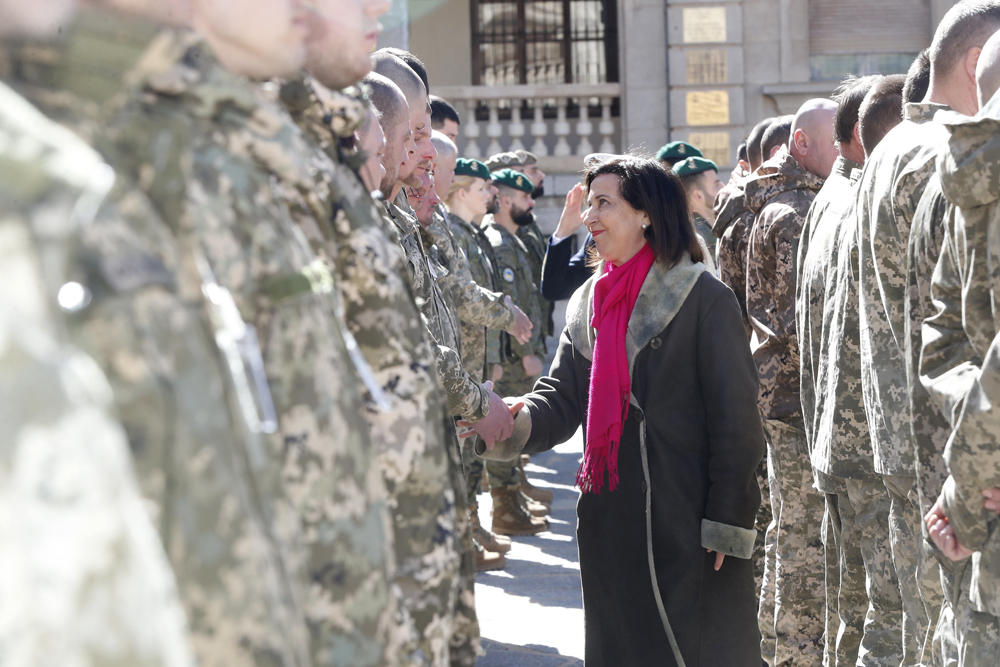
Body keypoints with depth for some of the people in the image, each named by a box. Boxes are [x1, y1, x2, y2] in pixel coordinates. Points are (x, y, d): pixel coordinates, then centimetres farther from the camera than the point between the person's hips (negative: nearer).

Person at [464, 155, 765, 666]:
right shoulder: (589, 303, 12)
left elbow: (736, 417, -9)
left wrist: (727, 523, -13)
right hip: (611, 524, 6)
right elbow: (563, 398, 7)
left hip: (687, 522, -6)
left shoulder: (703, 299, -8)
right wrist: (517, 420, -16)